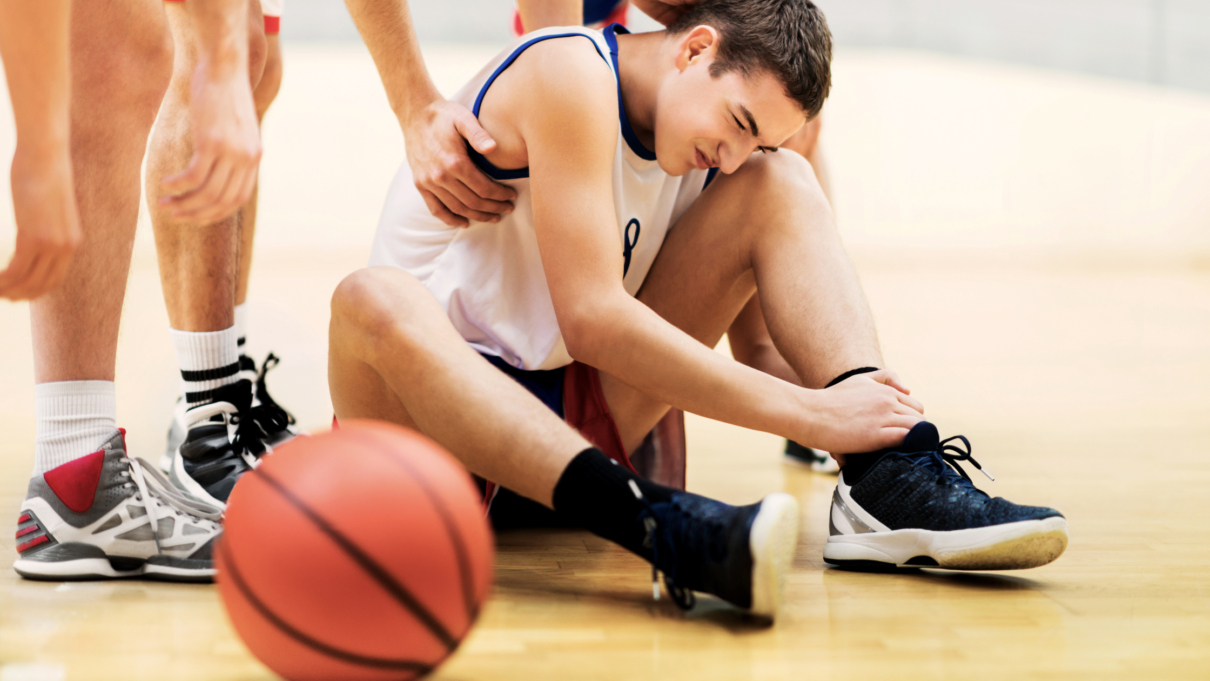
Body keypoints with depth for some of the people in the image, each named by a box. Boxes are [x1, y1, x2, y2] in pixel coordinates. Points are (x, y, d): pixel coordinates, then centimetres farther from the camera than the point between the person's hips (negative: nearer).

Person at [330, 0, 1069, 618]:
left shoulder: (704, 143, 5)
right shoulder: (571, 73, -20)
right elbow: (592, 318, -28)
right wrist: (808, 412, -28)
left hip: (575, 412, 6)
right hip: (430, 408, -6)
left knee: (783, 183, -5)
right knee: (376, 303, -42)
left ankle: (894, 474, -25)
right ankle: (661, 528, -58)